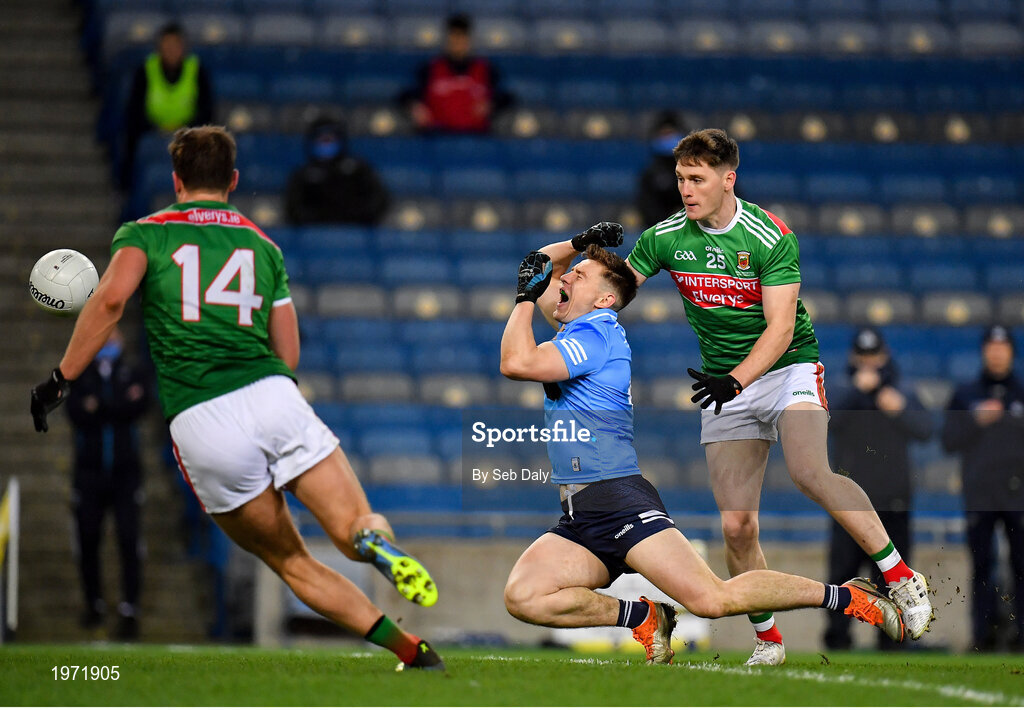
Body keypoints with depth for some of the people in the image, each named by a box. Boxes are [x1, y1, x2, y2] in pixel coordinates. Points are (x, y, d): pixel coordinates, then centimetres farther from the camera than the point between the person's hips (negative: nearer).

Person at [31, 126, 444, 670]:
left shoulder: (145, 233, 14)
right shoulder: (262, 245, 22)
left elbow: (111, 299, -7)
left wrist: (61, 378, -2)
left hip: (199, 425, -1)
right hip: (271, 398, 1)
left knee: (291, 563, 11)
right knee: (357, 527, 2)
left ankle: (405, 646, -5)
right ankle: (379, 543, -37)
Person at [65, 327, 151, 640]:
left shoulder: (134, 376, 7)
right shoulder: (78, 377, 8)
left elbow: (138, 408, -12)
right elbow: (77, 413, -9)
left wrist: (97, 406, -16)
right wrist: (119, 405, -16)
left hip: (125, 473, -1)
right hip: (89, 473, 1)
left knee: (129, 541, -10)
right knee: (87, 541, 4)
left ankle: (129, 611, -9)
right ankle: (94, 604, 20)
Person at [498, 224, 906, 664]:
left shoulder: (596, 334, -7)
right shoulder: (576, 330, 21)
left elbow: (516, 363, -20)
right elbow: (539, 269, 37)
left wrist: (525, 298, -6)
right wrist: (579, 244, 20)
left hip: (619, 500, -9)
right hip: (578, 522, 9)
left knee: (712, 599, -20)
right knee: (521, 596, -17)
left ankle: (847, 598, -3)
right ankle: (643, 618, -2)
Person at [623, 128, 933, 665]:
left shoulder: (771, 237, -14)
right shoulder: (664, 238, -2)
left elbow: (780, 327, -18)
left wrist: (736, 380, -33)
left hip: (789, 366, -4)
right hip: (725, 384, 4)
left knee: (810, 473, -31)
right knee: (736, 525, -5)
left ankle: (902, 579, -22)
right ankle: (767, 640, 11)